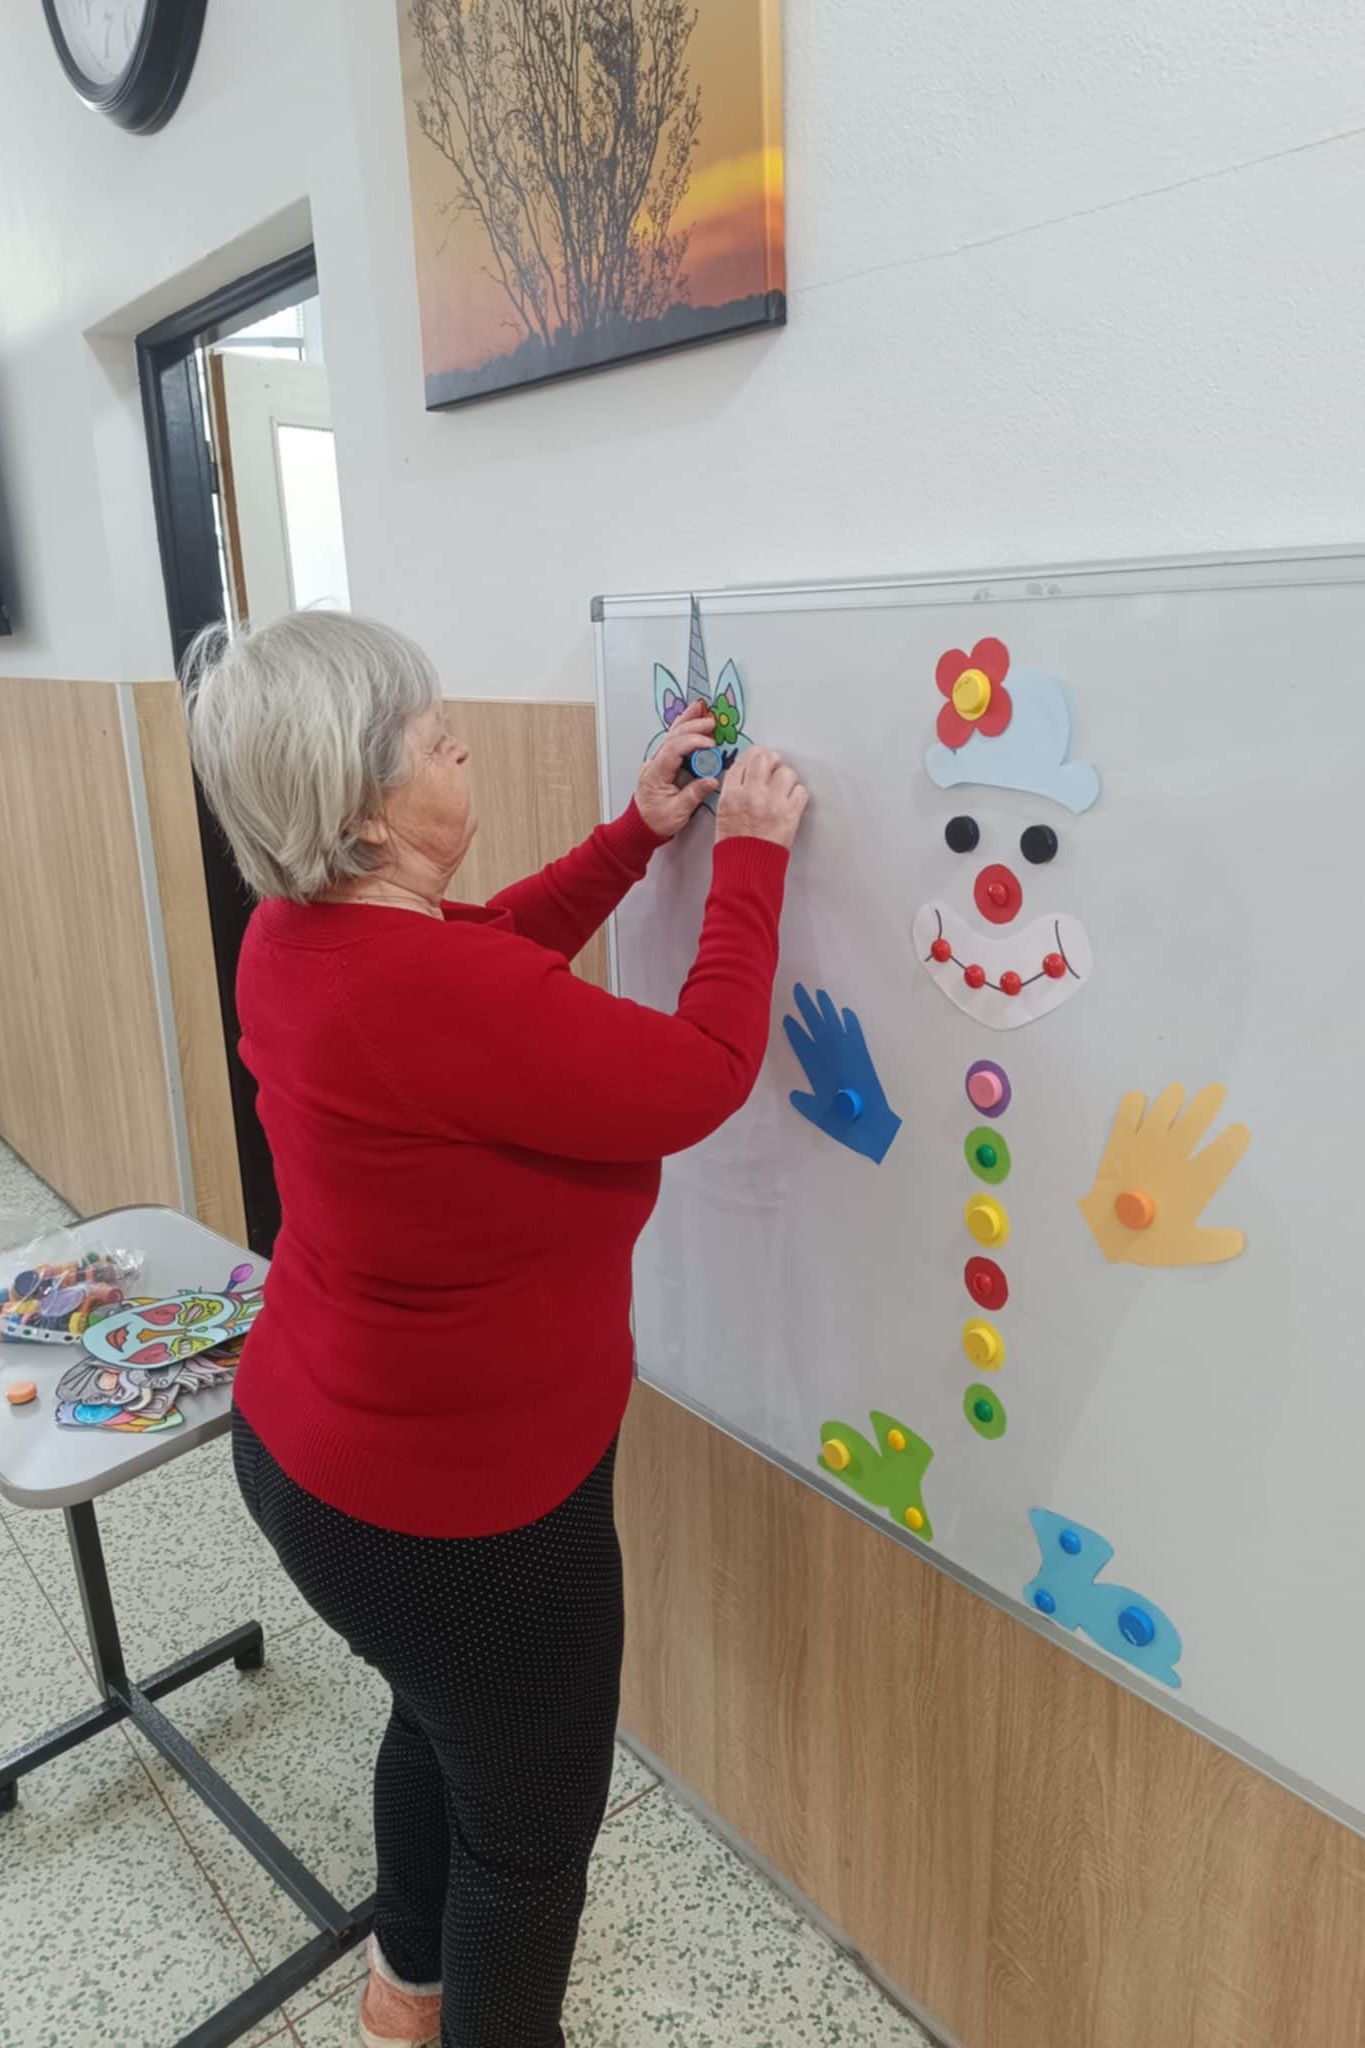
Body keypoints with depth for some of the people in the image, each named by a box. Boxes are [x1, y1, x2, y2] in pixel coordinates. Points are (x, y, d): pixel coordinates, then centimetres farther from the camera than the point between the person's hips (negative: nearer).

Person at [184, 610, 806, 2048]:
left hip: (310, 1449, 10)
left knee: (443, 1718, 35)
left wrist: (641, 831, 5)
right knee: (533, 1819, 18)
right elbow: (704, 1074, -25)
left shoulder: (295, 935, -6)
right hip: (458, 1508, -10)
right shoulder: (429, 993, -35)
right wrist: (747, 856, -13)